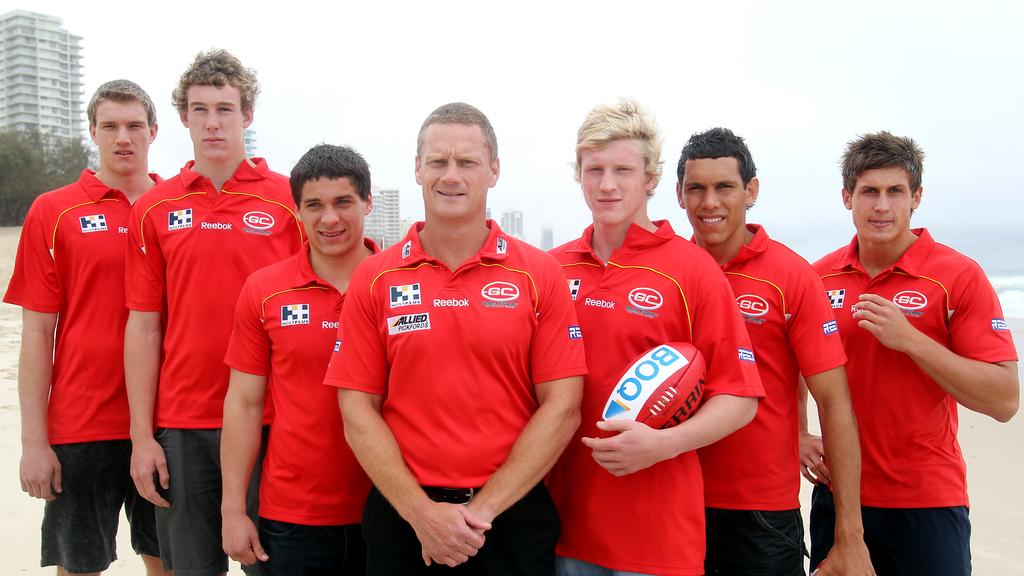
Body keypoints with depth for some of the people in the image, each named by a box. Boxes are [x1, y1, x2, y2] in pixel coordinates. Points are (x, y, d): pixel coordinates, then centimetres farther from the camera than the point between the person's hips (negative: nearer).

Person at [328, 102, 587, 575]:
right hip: (402, 516, 1)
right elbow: (358, 410, -1)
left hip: (514, 517, 0)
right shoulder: (374, 279, -1)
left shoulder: (540, 274, -4)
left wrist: (482, 509, -10)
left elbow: (561, 408, -6)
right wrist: (421, 512, -10)